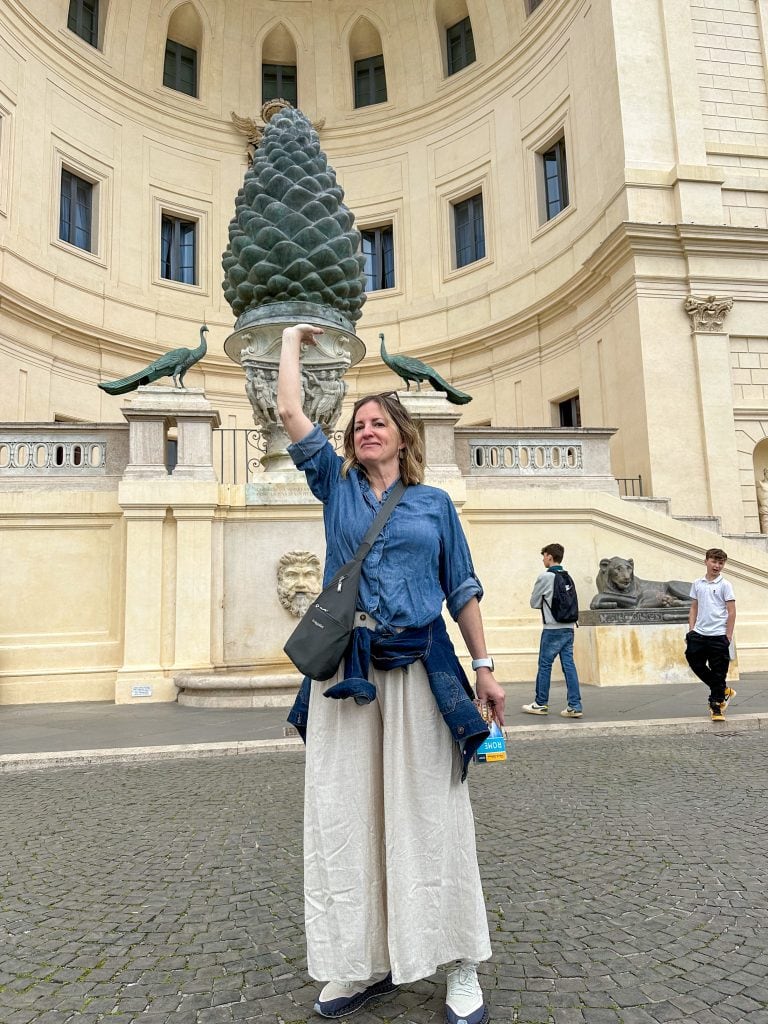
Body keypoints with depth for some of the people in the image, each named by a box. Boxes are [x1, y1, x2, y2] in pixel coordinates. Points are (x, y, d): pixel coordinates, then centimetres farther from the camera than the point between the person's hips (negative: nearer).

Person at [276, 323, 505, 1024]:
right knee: (347, 816, 6)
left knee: (430, 816, 2)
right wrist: (293, 339, 19)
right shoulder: (335, 485, 10)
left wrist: (484, 666, 5)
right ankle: (364, 965, 22)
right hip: (346, 670, 2)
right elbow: (290, 412, 6)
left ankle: (460, 968, 16)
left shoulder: (435, 502, 9)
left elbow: (462, 589, 9)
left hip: (420, 669, -1)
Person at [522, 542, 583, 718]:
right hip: (568, 628, 6)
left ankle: (541, 704, 12)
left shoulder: (545, 577, -9)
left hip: (552, 628, -6)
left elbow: (534, 603, -2)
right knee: (569, 665, 4)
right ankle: (574, 705, 2)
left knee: (545, 665, 3)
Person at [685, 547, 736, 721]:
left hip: (718, 636, -4)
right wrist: (691, 629, 7)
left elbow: (732, 612, -4)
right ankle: (723, 690, 27)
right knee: (696, 664, 6)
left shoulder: (725, 585, -3)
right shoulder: (697, 584, 10)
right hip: (699, 634, 4)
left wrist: (728, 636, -8)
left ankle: (716, 705, 13)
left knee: (718, 672, 1)